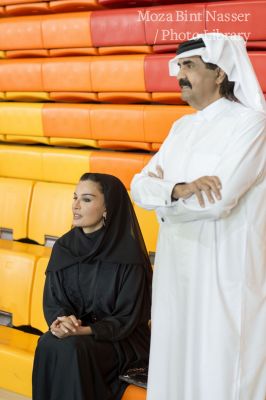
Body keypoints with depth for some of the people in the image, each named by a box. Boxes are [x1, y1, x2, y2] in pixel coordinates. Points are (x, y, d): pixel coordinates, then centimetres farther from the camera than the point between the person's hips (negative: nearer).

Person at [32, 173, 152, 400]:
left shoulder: (128, 255, -15)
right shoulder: (63, 247, 0)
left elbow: (126, 318, -13)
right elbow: (52, 301, 3)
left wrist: (83, 330, -26)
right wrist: (63, 320, -21)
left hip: (120, 341, -4)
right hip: (74, 332, 4)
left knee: (71, 350, -31)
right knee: (48, 345, -27)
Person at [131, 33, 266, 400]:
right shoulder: (182, 127, 12)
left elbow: (217, 202, -22)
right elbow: (139, 187, 3)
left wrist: (163, 194, -4)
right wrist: (177, 189, -19)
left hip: (225, 274, -7)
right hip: (179, 271, 8)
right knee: (176, 367, 14)